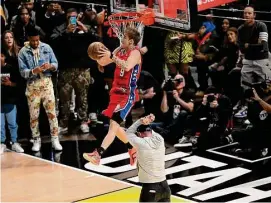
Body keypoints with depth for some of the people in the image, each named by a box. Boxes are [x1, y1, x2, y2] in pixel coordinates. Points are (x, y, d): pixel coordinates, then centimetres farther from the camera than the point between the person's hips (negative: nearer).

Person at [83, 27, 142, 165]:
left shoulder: (135, 53, -13)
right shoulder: (120, 50, 10)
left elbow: (127, 66, -34)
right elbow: (102, 63, 13)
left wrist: (111, 56, -33)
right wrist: (97, 56, -7)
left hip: (128, 95, -9)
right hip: (117, 92, 9)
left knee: (114, 124, -18)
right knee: (114, 124, 16)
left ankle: (97, 154, -30)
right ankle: (132, 149, 34)